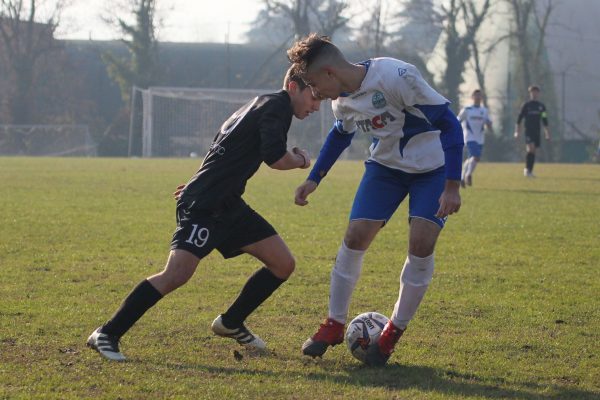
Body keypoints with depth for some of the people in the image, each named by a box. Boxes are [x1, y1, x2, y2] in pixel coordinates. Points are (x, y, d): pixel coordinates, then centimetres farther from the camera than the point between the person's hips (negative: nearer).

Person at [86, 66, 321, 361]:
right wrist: (301, 161, -2)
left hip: (227, 205, 10)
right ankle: (107, 334, -15)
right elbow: (274, 158, -21)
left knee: (283, 264, 7)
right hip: (203, 205, -10)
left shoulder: (263, 104, 21)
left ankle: (230, 323, 21)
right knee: (177, 274, -21)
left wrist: (200, 185, 31)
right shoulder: (278, 106, -8)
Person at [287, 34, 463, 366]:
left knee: (421, 243, -18)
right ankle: (334, 325, 10)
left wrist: (452, 186, -30)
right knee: (355, 237, -7)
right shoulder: (342, 99, -9)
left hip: (432, 166, -5)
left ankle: (394, 332, 1)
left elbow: (448, 123, -27)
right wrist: (314, 179, 14)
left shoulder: (396, 77, -33)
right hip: (386, 164, 5)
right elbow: (340, 134, 16)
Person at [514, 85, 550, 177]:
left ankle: (530, 171, 10)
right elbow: (519, 119, 1)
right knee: (530, 149, -18)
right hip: (528, 131, -4)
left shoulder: (541, 106, 12)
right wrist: (517, 131, -5)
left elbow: (545, 120, 18)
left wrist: (547, 133, 15)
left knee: (533, 151, 4)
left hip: (537, 131, 4)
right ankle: (527, 169, -9)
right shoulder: (526, 105, 1)